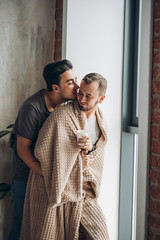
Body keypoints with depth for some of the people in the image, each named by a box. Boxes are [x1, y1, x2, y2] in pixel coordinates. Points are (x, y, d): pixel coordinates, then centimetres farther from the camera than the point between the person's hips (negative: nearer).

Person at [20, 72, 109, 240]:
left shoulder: (100, 120, 5)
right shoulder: (62, 116, -18)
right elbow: (41, 151, -20)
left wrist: (89, 149, -7)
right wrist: (78, 158, -15)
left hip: (81, 189, 6)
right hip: (54, 189, -5)